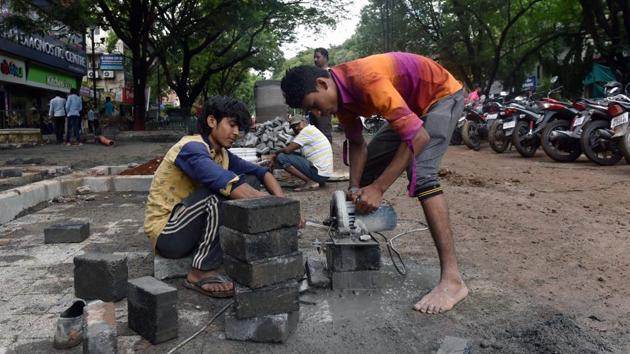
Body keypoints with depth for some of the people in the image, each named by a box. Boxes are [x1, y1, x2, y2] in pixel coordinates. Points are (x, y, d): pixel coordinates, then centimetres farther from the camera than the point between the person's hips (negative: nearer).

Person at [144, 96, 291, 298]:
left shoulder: (222, 154, 5)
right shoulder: (192, 148, -21)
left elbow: (260, 172, 3)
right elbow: (227, 183, -36)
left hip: (194, 228, 8)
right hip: (167, 234, -8)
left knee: (249, 181, -1)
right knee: (220, 190, -31)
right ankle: (201, 273, -19)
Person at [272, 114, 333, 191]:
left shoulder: (307, 130, -9)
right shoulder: (313, 130, 21)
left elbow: (287, 150, -14)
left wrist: (275, 153, 5)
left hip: (319, 173, -10)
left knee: (281, 157, -12)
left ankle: (310, 182, -12)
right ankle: (318, 182, 12)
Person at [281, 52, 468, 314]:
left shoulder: (365, 80, -36)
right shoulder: (339, 93, -8)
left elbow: (419, 136, -37)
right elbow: (357, 143, 2)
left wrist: (378, 188, -36)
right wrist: (355, 188, -10)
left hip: (442, 94, -9)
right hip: (412, 106, 9)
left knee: (420, 174, -27)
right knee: (367, 168, 6)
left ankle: (452, 279, -28)